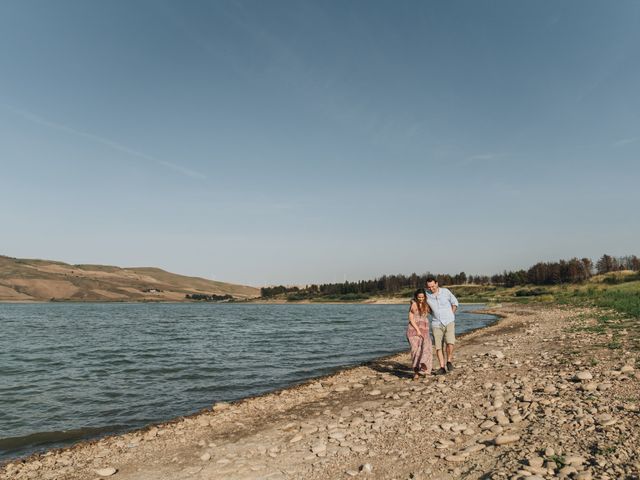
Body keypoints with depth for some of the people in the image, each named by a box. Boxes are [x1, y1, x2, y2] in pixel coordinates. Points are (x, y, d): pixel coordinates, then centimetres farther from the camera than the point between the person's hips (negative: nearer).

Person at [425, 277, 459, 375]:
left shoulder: (445, 291, -8)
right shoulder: (426, 294, -6)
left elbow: (454, 302, 8)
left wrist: (451, 315, 1)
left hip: (449, 322, -2)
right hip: (436, 324, 2)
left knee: (450, 343, -19)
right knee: (438, 347, -2)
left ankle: (449, 361, 5)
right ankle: (442, 368, 8)